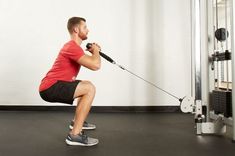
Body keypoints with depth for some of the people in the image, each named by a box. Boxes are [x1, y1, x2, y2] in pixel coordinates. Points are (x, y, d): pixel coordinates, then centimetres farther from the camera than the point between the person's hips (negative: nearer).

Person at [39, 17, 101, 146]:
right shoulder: (72, 47, -18)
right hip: (50, 88, -11)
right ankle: (75, 135, -23)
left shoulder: (73, 46, 16)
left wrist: (93, 51, 10)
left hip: (52, 86, 11)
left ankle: (77, 121, 30)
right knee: (90, 88, -24)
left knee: (87, 87, 23)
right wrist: (95, 50, -8)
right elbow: (95, 65, -29)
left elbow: (91, 62, 29)